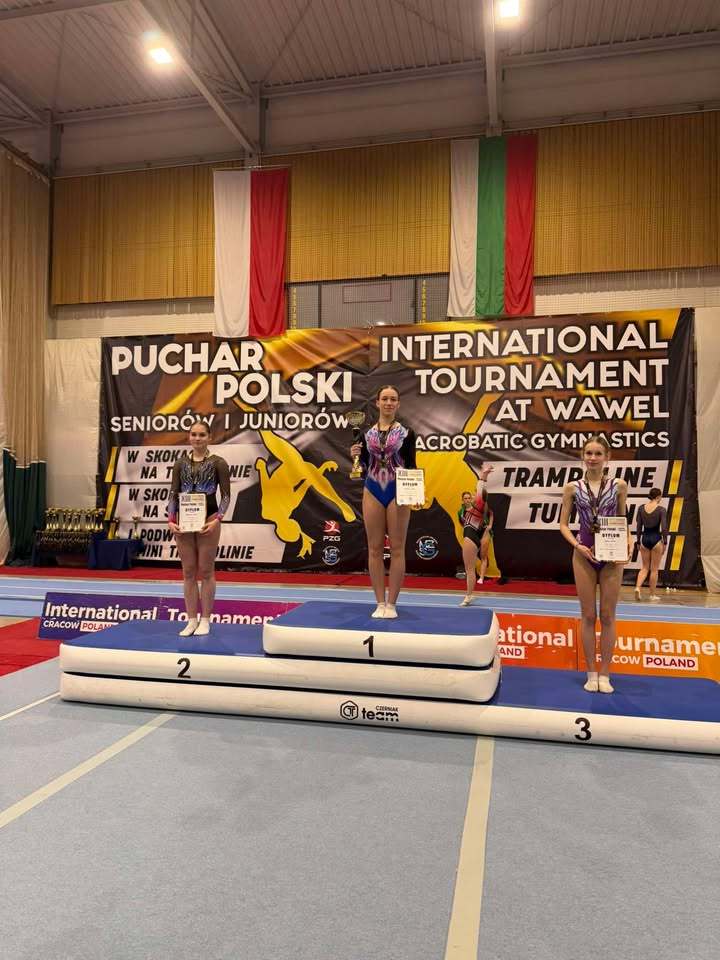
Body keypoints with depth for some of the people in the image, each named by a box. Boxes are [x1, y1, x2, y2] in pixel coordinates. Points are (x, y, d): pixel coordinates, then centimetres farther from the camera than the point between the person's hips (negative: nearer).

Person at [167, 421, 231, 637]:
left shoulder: (218, 463, -2)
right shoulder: (180, 463, 8)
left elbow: (226, 495, -5)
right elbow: (173, 494, 7)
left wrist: (217, 519, -17)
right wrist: (170, 519, -6)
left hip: (208, 519, -3)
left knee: (206, 571, 3)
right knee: (188, 572, 7)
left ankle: (205, 620, 13)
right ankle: (191, 620, 16)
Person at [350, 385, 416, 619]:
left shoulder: (406, 433, 1)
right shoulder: (366, 434, 7)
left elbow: (411, 466, 0)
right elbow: (364, 470, 10)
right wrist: (356, 456, -9)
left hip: (398, 492, -2)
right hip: (372, 492, 2)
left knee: (397, 549, 1)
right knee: (374, 548, 4)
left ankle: (391, 604, 9)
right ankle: (380, 603, 12)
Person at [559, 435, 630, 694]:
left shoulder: (619, 486, 0)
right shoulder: (573, 488, 0)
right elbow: (563, 524, 3)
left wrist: (626, 548, -9)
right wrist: (578, 546, -12)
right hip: (584, 555, 0)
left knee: (607, 616, 6)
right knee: (588, 616, 6)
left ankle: (604, 674, 16)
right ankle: (591, 674, 16)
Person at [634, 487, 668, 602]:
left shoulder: (641, 508, 1)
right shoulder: (661, 510, -10)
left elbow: (638, 527, 4)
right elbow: (664, 528, -11)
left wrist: (638, 542, 11)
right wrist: (665, 543, -1)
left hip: (645, 538, 3)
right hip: (656, 539, -3)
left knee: (645, 567, 13)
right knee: (654, 569, 7)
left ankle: (637, 587, -9)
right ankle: (652, 594, 13)